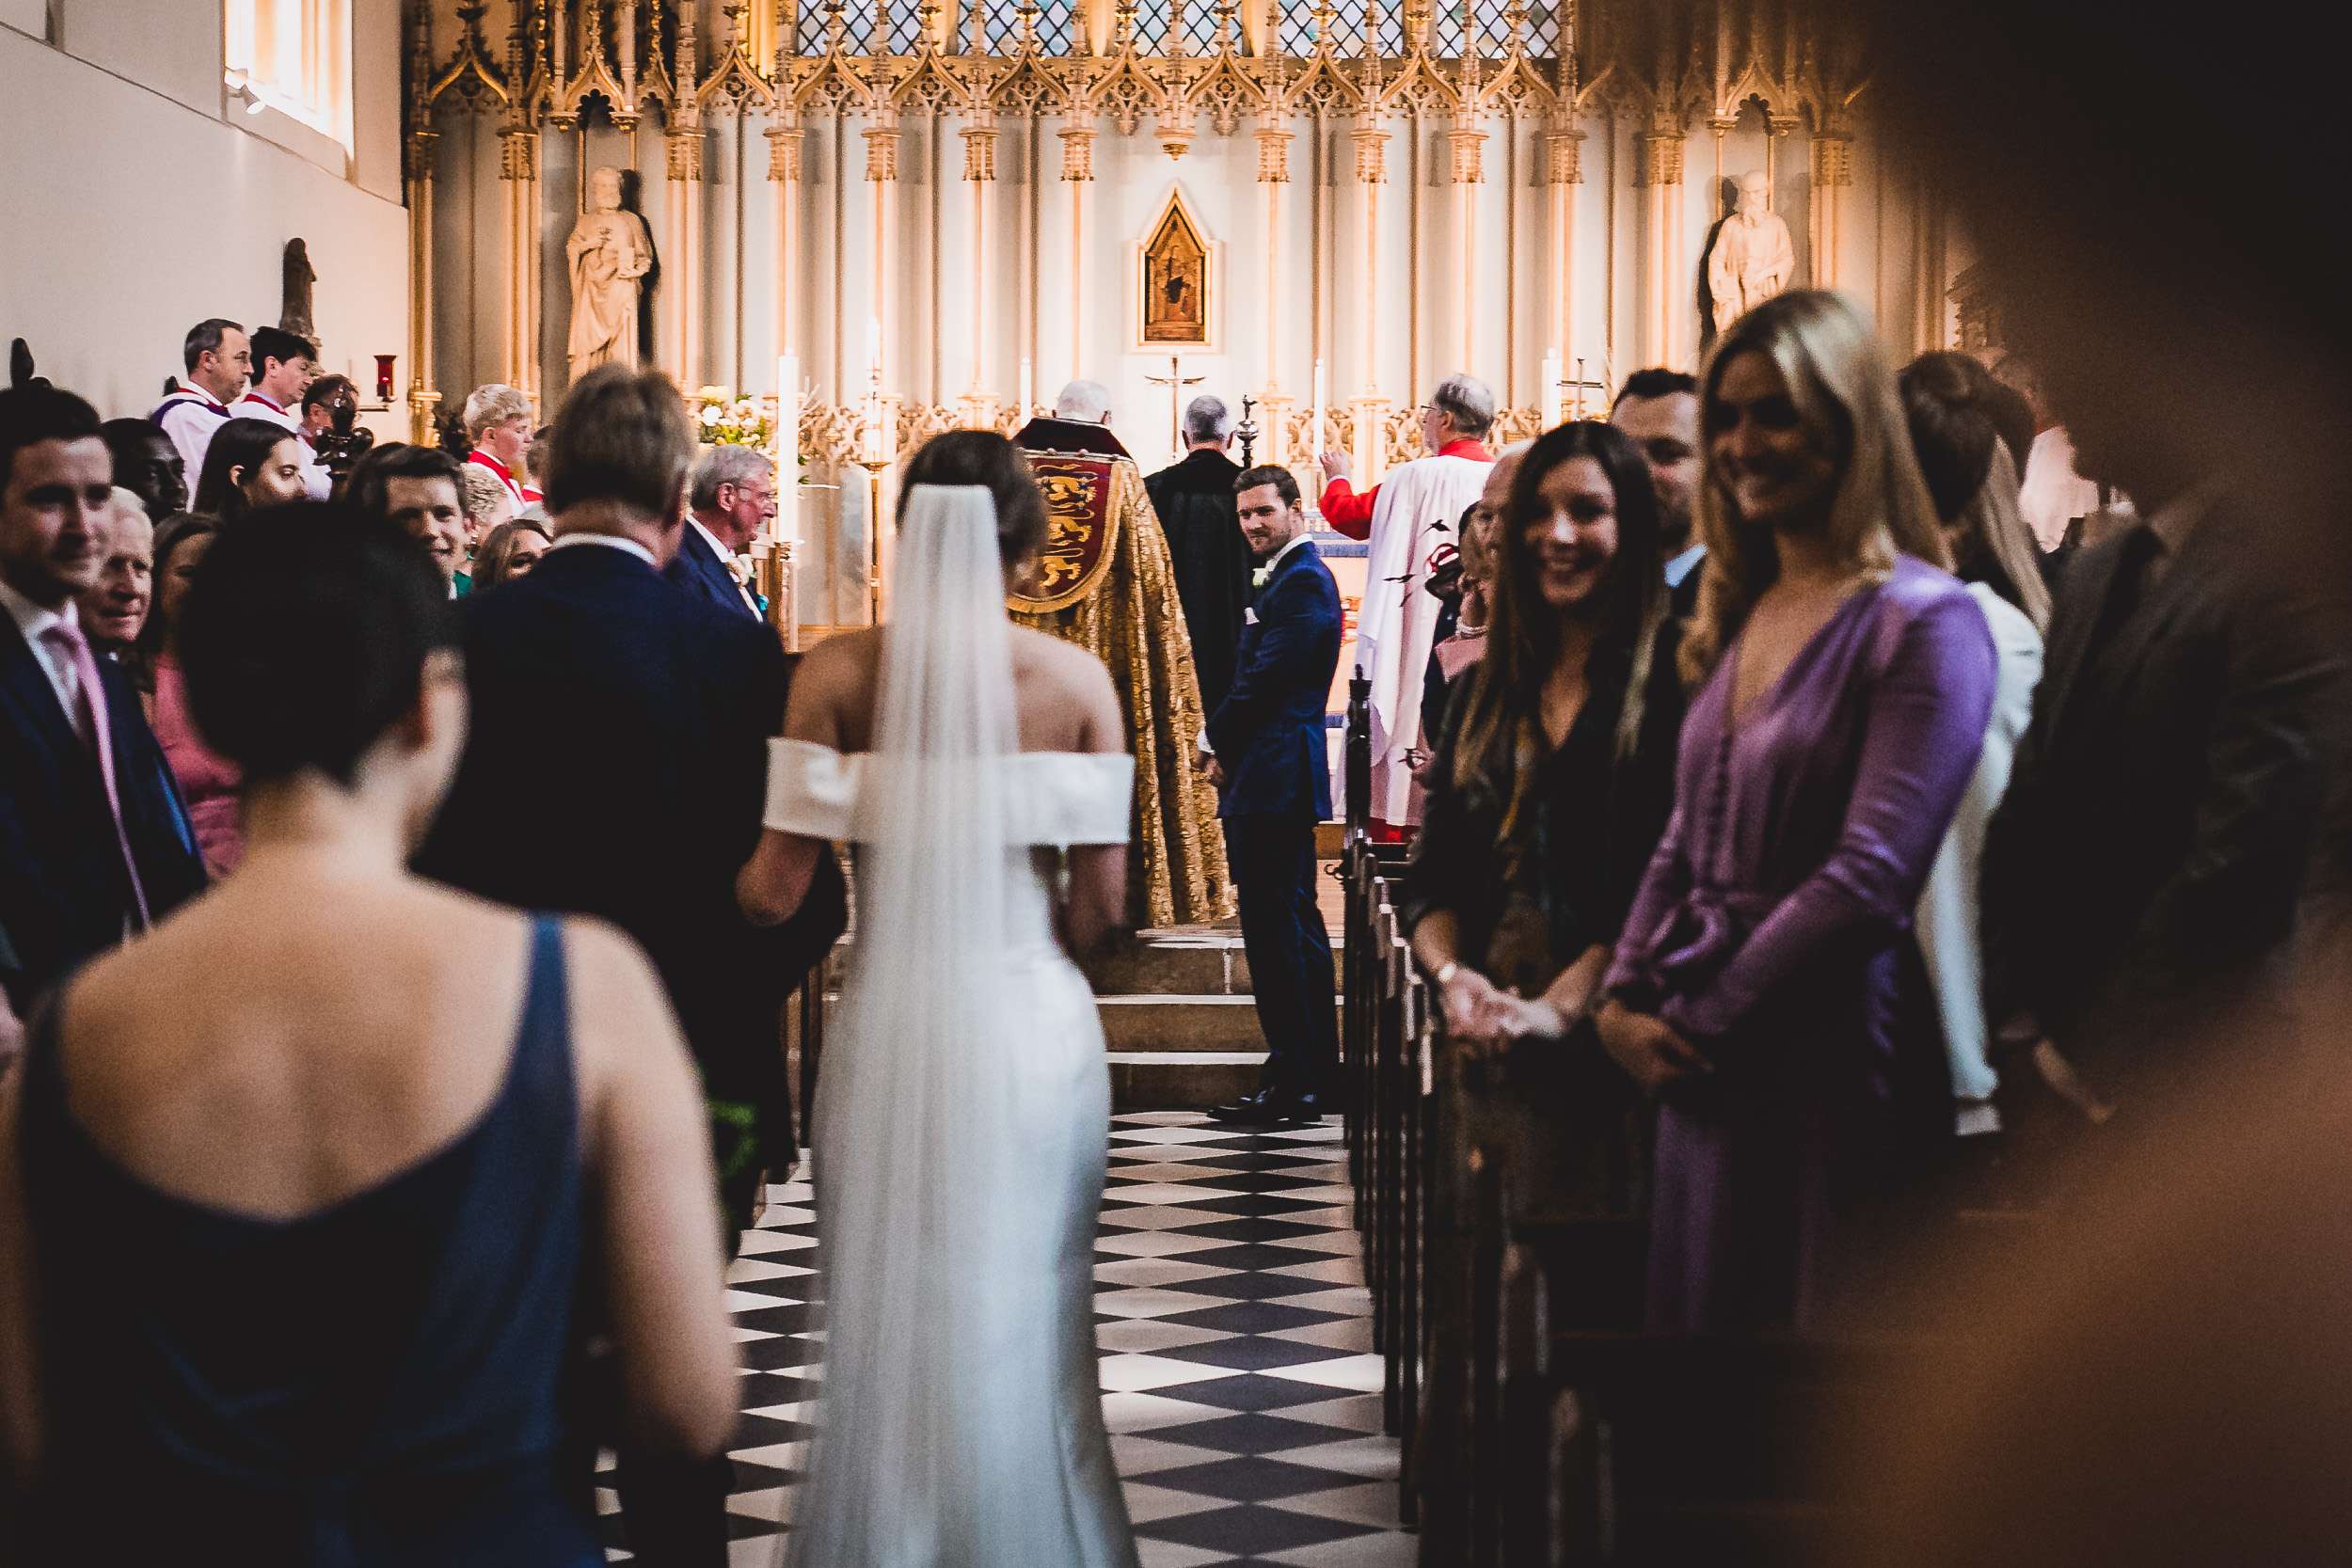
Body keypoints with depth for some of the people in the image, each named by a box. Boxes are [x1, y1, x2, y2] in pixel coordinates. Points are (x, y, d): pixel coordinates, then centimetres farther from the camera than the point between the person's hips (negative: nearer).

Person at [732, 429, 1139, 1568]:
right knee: (1029, 1324, 14)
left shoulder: (839, 671, -6)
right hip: (1034, 1031, 0)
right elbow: (1102, 899, -4)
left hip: (889, 1026, 0)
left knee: (885, 1320, 13)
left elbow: (775, 887, -9)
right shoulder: (1076, 679, -4)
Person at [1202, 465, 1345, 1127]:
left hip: (1273, 779, -11)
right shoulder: (1289, 576, 20)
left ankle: (1292, 1084, -7)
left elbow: (1265, 681, -18)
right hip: (1277, 780, 11)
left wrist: (1220, 744, -4)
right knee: (1298, 928, 13)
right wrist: (1231, 752, 10)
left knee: (1275, 930, -9)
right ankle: (1317, 1076, 19)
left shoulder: (1302, 581, -13)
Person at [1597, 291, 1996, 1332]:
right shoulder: (1740, 616, 15)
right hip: (1706, 1081, 7)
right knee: (1700, 1318, 11)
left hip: (1832, 1076, -7)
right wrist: (1625, 1001, 2)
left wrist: (1699, 1020, -12)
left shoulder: (1924, 622, -10)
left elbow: (1869, 878, -16)